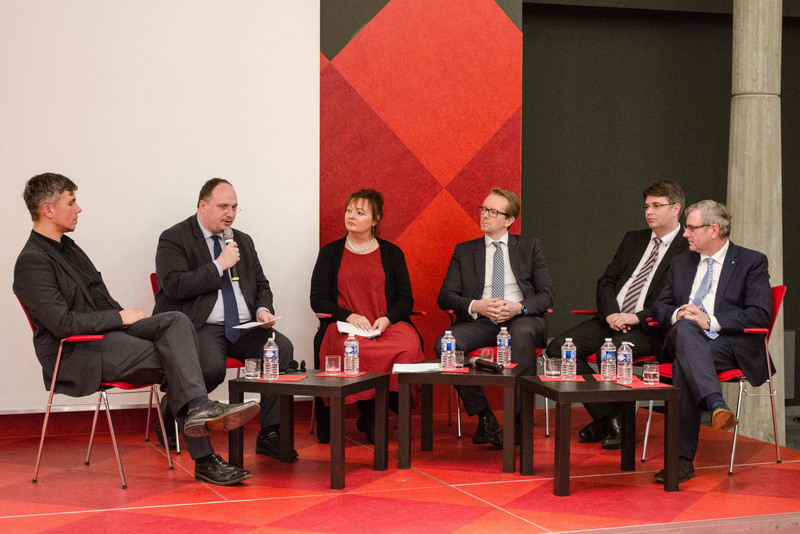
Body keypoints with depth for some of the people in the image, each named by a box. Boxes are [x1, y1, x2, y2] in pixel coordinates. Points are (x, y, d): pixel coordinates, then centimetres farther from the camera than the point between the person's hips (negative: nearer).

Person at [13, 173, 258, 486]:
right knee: (173, 361, -22)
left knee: (176, 321, -18)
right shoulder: (31, 263, -12)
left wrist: (124, 315, 4)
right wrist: (120, 317, -12)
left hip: (109, 333, 9)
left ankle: (199, 410, -35)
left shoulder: (67, 248, 19)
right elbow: (62, 323, -20)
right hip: (76, 356, -8)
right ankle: (204, 460, -25)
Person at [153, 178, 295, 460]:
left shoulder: (243, 240, 20)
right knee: (213, 367, -35)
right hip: (200, 328, -6)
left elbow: (261, 285, 25)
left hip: (244, 328, 6)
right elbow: (175, 286, -15)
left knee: (282, 347, -21)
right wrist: (219, 265, -14)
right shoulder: (174, 239, 0)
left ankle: (270, 434, -16)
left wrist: (263, 309, 3)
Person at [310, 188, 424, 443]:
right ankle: (369, 413, -15)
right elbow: (318, 300, 6)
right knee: (354, 351, -38)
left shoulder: (392, 253, 16)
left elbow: (406, 299, 10)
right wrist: (349, 316, -11)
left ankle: (370, 414, -16)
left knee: (408, 347, -33)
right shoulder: (330, 252, 14)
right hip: (343, 325, -1)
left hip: (388, 324, 1)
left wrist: (387, 319, -11)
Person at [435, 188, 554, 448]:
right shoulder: (464, 251, 19)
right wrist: (475, 306, -12)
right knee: (444, 344, -29)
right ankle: (484, 417, -16)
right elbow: (445, 297, 9)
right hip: (479, 320, 2)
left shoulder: (529, 247, 16)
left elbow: (546, 295, 8)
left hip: (521, 319, -2)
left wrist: (518, 307, -14)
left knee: (523, 334, -39)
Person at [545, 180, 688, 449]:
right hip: (610, 318, 7)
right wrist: (610, 313, -5)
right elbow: (606, 281, 15)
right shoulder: (633, 239, 21)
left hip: (648, 328, -7)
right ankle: (607, 418, -7)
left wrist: (636, 317, -19)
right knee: (558, 348, -14)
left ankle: (608, 419, -9)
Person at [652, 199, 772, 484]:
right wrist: (677, 314, -4)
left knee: (684, 365, -36)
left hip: (732, 347, -3)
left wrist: (711, 321, -15)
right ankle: (717, 405, -56)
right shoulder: (681, 262, 24)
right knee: (686, 328, -36)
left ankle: (683, 458, -42)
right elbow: (661, 306, 22)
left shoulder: (751, 262, 6)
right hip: (684, 340, 4)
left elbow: (759, 314, -5)